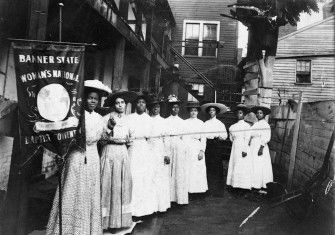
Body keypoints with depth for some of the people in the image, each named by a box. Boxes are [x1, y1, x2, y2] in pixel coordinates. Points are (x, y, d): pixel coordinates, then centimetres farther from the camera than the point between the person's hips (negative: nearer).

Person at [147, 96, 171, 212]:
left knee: (162, 177, 3)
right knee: (151, 176, -2)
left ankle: (161, 204, 13)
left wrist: (166, 154, 0)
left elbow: (165, 138, 7)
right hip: (149, 149, -1)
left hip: (161, 151, 2)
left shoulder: (163, 121, 10)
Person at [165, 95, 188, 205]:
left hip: (180, 147, 2)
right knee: (170, 172, -3)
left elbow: (184, 136, 13)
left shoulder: (182, 121, 14)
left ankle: (180, 197, 5)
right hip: (170, 147, -2)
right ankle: (170, 196, 4)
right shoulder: (166, 121, 5)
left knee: (180, 171, 0)